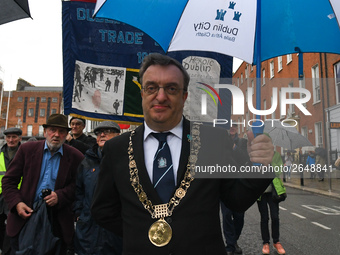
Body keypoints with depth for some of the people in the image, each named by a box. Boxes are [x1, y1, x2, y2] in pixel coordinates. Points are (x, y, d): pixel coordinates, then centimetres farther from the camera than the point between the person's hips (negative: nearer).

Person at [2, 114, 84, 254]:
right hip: (25, 216, 1)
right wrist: (16, 203, -12)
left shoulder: (75, 157, -4)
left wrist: (60, 195, -18)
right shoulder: (27, 149, 0)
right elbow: (9, 180, 2)